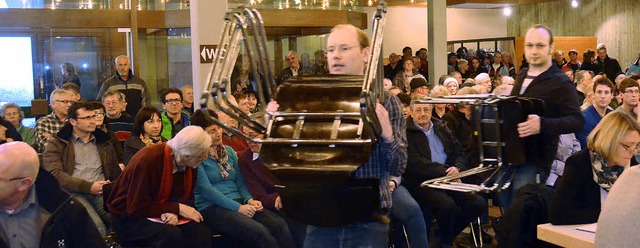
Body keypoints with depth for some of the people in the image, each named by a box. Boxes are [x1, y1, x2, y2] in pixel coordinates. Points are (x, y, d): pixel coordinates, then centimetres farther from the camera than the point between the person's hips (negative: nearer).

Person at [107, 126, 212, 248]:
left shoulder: (190, 164, -5)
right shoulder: (147, 160, -27)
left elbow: (187, 197, 2)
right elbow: (137, 208, -25)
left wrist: (174, 212, -22)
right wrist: (177, 208, -24)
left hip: (167, 216, 6)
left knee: (201, 231, -19)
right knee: (171, 234, -33)